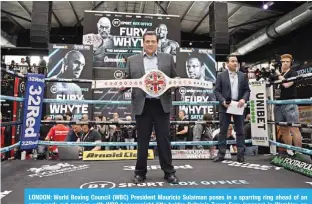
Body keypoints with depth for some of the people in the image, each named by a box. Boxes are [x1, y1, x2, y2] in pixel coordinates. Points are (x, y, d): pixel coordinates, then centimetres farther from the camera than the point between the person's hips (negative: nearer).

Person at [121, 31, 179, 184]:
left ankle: (169, 172, 19)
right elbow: (128, 80, 11)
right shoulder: (132, 60, 10)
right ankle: (140, 172, 21)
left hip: (162, 104, 0)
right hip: (142, 105, 0)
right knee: (142, 140, 8)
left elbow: (175, 79, 11)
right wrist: (123, 86, -10)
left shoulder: (168, 58, 11)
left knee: (164, 140, 6)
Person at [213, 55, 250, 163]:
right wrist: (223, 101, -15)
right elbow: (217, 90, -1)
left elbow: (247, 90, 8)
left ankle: (240, 154, 13)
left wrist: (244, 99, -11)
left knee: (240, 131, 5)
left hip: (238, 106, 2)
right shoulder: (221, 76, 3)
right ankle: (221, 154, 8)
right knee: (223, 130, 2)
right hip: (225, 106, -2)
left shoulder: (243, 76, 10)